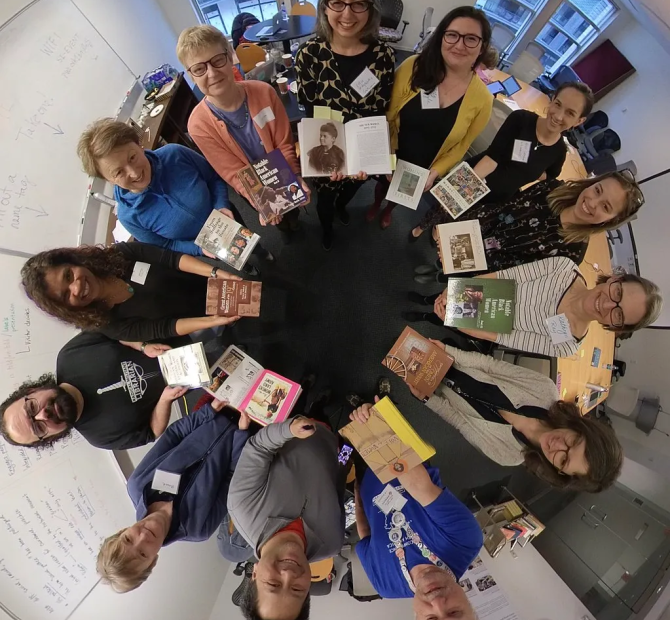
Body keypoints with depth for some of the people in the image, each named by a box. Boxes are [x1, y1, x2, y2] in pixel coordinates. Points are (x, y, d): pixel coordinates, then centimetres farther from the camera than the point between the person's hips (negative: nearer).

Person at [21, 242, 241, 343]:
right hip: (200, 323, -3)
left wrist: (216, 272, -34)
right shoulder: (110, 325, -19)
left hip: (208, 282, 3)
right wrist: (214, 321, -35)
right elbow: (165, 328, -22)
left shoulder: (120, 253, -15)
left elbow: (172, 258, -20)